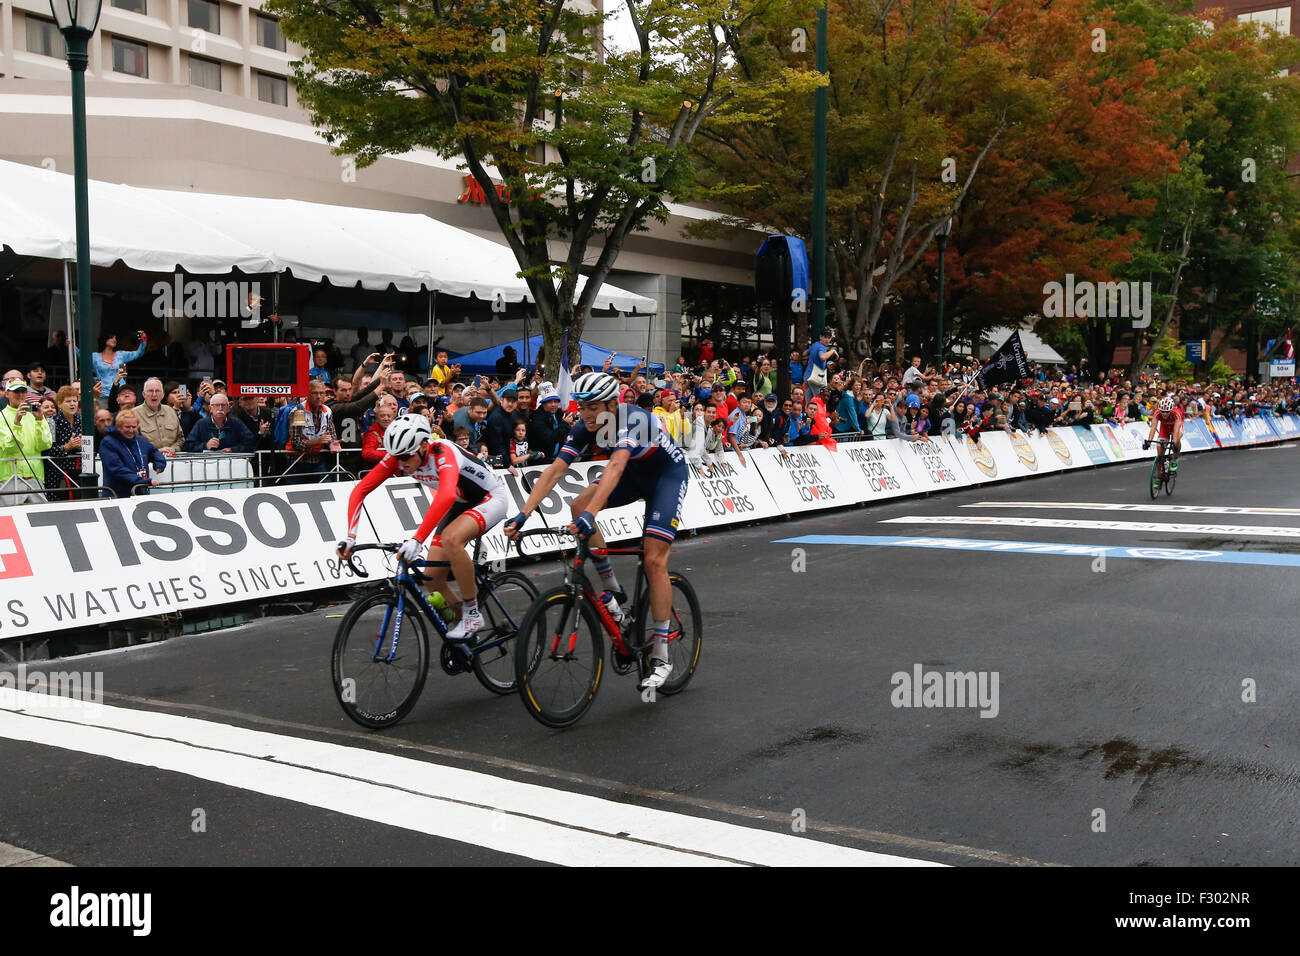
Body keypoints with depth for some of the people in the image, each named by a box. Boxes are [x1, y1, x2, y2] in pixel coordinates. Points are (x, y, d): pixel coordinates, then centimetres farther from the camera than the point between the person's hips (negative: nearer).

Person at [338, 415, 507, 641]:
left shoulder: (443, 453, -35)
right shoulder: (397, 457, -17)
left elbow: (447, 496, -53)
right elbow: (360, 490, -17)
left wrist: (417, 540, -59)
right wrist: (351, 536, -29)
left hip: (491, 497, -7)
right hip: (461, 503, 7)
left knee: (451, 539, -36)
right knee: (433, 580, -3)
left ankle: (472, 615, -20)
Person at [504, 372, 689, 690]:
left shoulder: (633, 419, -35)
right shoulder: (584, 428, -17)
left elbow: (615, 466, -49)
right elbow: (554, 470, -21)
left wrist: (591, 514, -62)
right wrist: (524, 513, -32)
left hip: (667, 473, -6)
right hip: (634, 474, 6)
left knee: (654, 561, -15)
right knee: (579, 505, -18)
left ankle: (660, 658, -7)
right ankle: (612, 591, -4)